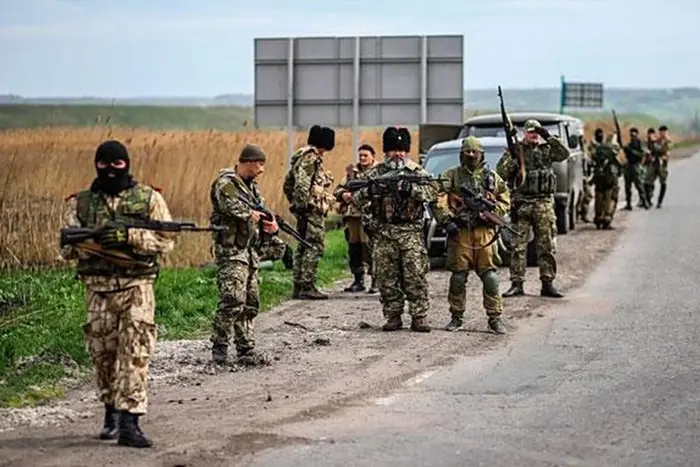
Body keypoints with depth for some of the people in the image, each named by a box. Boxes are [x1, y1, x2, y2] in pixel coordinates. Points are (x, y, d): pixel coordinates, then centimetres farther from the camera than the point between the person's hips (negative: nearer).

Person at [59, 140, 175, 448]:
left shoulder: (149, 199, 3)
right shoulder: (80, 202, 8)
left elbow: (166, 240, -3)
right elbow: (67, 249, 5)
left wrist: (128, 236, -17)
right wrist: (94, 241, -17)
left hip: (136, 286, -2)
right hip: (97, 287, 3)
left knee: (135, 353, -12)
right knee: (102, 354, 9)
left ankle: (129, 422, -15)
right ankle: (111, 412, 29)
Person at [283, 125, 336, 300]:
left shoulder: (302, 157, 19)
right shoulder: (310, 158, -12)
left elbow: (288, 183, 24)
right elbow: (302, 183, -24)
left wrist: (295, 202, 24)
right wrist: (306, 203, -22)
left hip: (302, 209, 10)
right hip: (313, 209, -10)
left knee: (303, 247, 13)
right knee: (314, 246, -10)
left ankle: (299, 287, 16)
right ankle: (307, 287, -12)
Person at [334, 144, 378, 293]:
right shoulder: (352, 170, 18)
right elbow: (338, 189, 19)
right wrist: (343, 194, -3)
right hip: (352, 214, 5)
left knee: (370, 246, -12)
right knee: (354, 248, 7)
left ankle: (376, 280, -7)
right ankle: (358, 280, 17)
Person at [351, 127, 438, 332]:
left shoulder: (417, 172, 7)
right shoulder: (375, 173, 9)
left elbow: (432, 191, -8)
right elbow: (355, 196, 4)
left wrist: (411, 189, -23)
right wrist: (368, 192, -17)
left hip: (411, 232, -1)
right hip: (384, 232, 2)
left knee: (416, 276, -6)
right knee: (387, 278, 3)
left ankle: (418, 317, -1)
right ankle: (393, 317, 11)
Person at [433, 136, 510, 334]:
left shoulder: (492, 177, 13)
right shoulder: (450, 176, 7)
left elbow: (505, 201, 14)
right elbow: (438, 201, -1)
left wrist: (491, 212, -5)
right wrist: (447, 221, -13)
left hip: (484, 231, 1)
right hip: (459, 231, -1)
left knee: (490, 277, -4)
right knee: (458, 277, 2)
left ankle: (495, 318, 1)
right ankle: (456, 317, 13)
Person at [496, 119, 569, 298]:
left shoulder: (547, 148, 11)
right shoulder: (515, 149, 6)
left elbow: (564, 155, -7)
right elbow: (500, 173, 1)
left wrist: (549, 138, -13)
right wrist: (512, 159, -15)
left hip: (544, 203, 2)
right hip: (521, 203, -2)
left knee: (547, 245, 2)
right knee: (518, 246, -1)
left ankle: (548, 284, 7)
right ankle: (516, 284, 2)